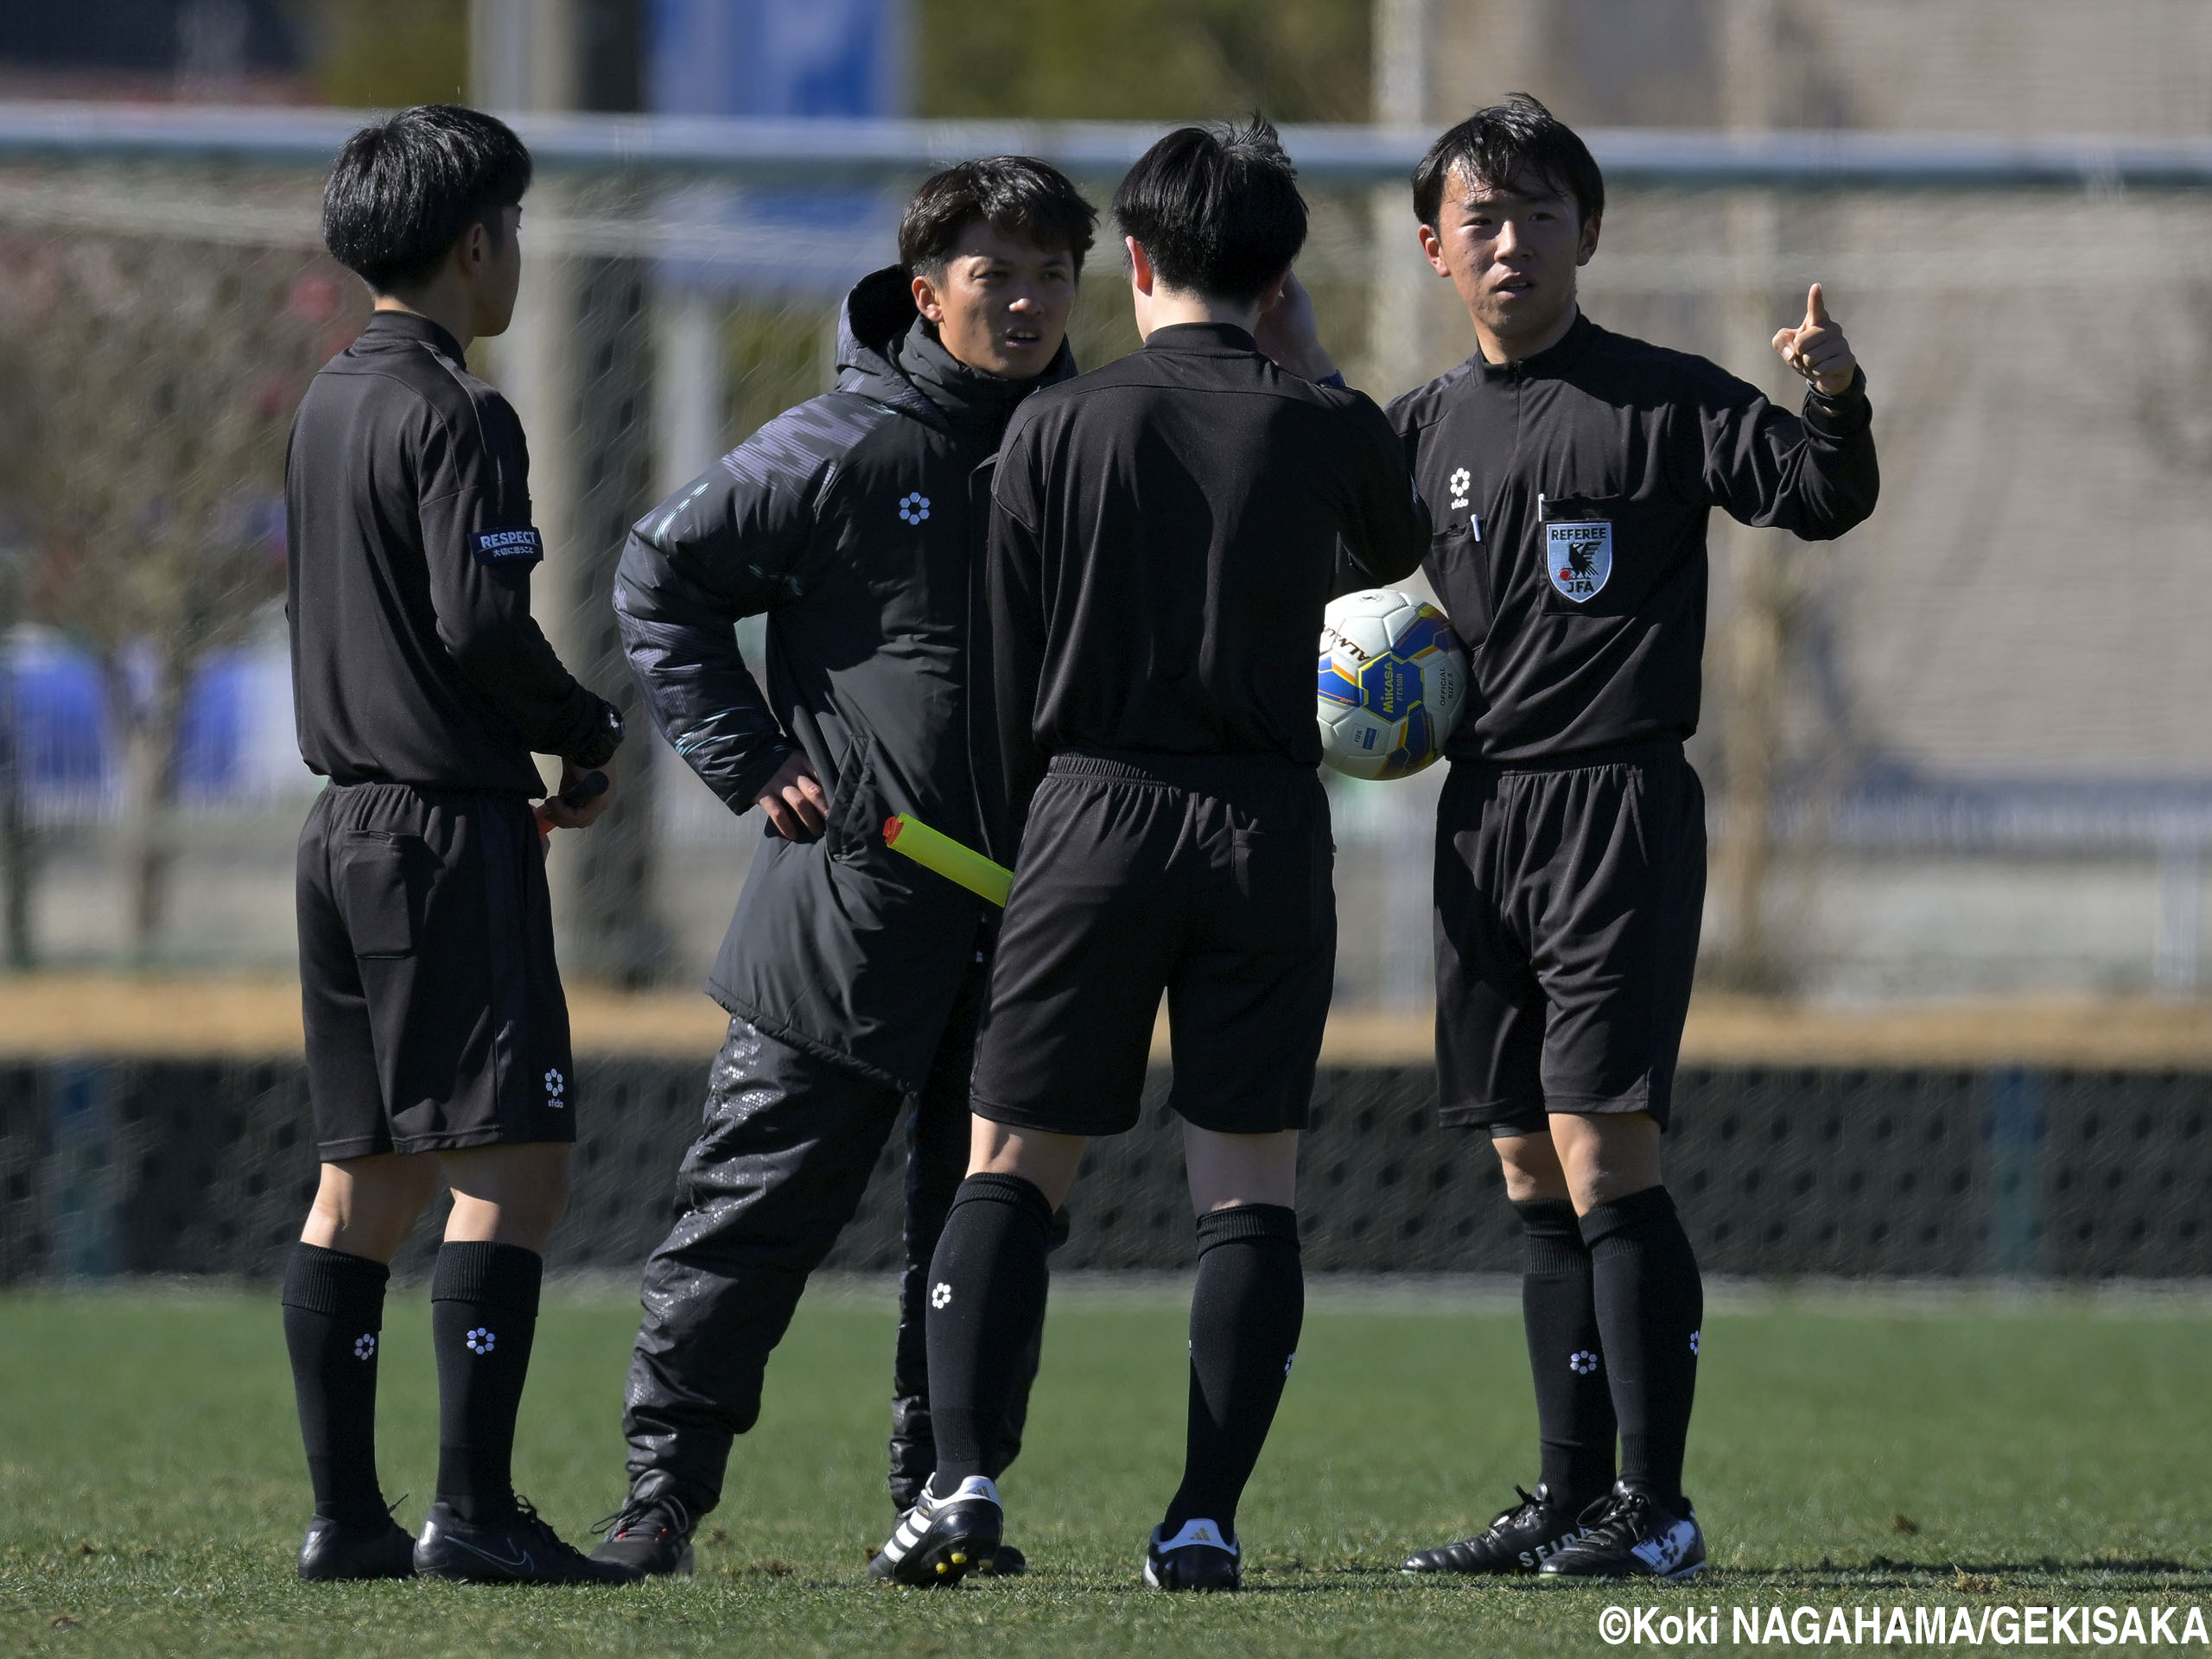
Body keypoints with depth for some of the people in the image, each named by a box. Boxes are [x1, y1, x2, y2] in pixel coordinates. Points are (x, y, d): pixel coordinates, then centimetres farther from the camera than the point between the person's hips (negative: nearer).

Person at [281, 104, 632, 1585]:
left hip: (347, 827, 9)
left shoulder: (328, 406, 15)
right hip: (449, 828, -9)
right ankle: (474, 1508, -15)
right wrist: (590, 735, -4)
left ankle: (346, 1515, 11)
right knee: (513, 1170, -9)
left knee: (367, 1175, 10)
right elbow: (480, 622, -21)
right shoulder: (452, 415, -13)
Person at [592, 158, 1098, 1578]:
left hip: (1035, 906, 4)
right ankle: (666, 1484, 3)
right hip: (852, 890, -4)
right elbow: (662, 580, 2)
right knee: (760, 1198, -2)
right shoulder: (839, 452, -6)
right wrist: (750, 761, -3)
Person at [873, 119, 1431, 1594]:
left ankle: (966, 1474, -11)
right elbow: (1399, 548, 24)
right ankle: (1206, 1521, -3)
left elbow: (1011, 665, 5)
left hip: (1094, 811, 0)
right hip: (1269, 822, 0)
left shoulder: (1056, 428, 0)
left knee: (1013, 1166, 5)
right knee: (1249, 1181, 4)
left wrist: (1021, 832, 18)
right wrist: (1307, 357, 27)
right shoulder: (1323, 425, 0)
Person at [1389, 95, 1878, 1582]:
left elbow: (1821, 500, -13)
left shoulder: (1662, 401, -3)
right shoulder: (1425, 429, 14)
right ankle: (1572, 1498, 15)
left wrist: (1838, 409, -31)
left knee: (1602, 1152, -12)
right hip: (1480, 816, 6)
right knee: (1535, 1174, 9)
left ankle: (1658, 1507, -8)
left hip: (1618, 803, -6)